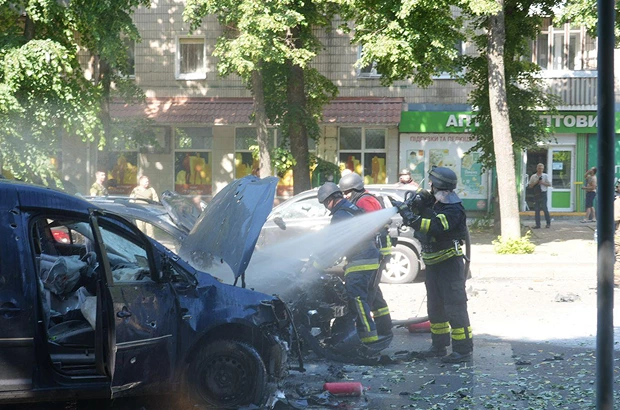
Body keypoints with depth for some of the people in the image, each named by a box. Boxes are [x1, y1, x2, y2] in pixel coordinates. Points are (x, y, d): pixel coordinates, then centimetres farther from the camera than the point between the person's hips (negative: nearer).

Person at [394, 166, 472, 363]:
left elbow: (434, 227, -32)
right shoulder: (433, 202, 10)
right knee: (435, 306, 16)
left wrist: (410, 217, -31)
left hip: (449, 263, -10)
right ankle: (439, 346, 26)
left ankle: (463, 350, -8)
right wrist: (417, 203, -3)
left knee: (455, 306, -10)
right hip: (433, 264, 10)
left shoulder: (453, 210, -19)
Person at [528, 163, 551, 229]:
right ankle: (538, 225, 6)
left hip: (543, 193, -3)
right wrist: (535, 183, -10)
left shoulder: (545, 176, 3)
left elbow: (549, 184, -2)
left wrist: (542, 183, -15)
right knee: (536, 210, 2)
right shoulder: (533, 176, 10)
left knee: (544, 208, -6)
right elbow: (530, 186, 9)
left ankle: (548, 223, 8)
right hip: (536, 194, 3)